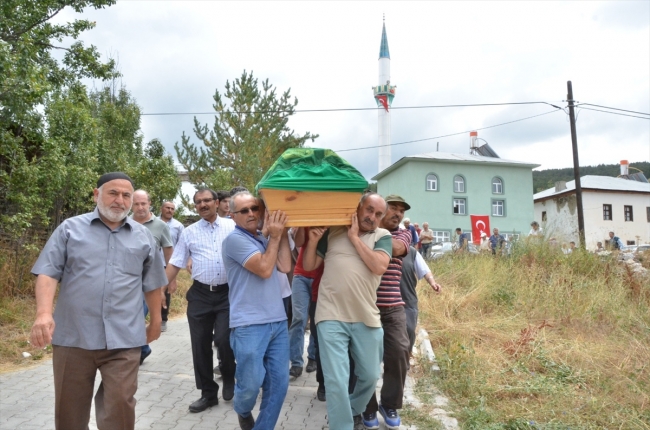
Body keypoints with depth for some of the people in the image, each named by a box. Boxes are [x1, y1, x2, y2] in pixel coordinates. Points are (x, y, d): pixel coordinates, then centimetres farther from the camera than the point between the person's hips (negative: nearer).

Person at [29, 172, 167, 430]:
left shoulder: (143, 237, 8)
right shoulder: (70, 228, 4)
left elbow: (151, 284, 14)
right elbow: (48, 273, -3)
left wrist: (155, 320, 17)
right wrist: (43, 313, -17)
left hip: (124, 339, 0)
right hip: (73, 336, 0)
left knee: (119, 405, 2)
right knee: (70, 408, 15)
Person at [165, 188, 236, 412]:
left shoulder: (232, 226, 2)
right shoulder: (189, 232, 7)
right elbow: (175, 263, 7)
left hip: (227, 293, -2)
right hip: (200, 294, 3)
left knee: (223, 339, -10)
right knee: (200, 345, 7)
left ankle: (228, 378, 23)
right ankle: (208, 393, 25)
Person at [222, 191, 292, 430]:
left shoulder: (264, 239, 14)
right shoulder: (235, 239, -8)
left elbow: (284, 266, 1)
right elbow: (264, 269, -16)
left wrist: (282, 233, 1)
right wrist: (275, 236, -11)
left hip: (277, 321, 7)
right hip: (249, 325, -6)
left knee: (279, 383, 9)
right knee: (251, 383, 3)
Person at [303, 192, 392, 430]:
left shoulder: (382, 236, 3)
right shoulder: (332, 231, 5)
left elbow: (379, 266, -15)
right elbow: (308, 266, 8)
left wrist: (354, 237, -11)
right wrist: (313, 240, -9)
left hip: (366, 318, 2)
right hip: (331, 317, -1)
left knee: (370, 376, 17)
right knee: (336, 381, -3)